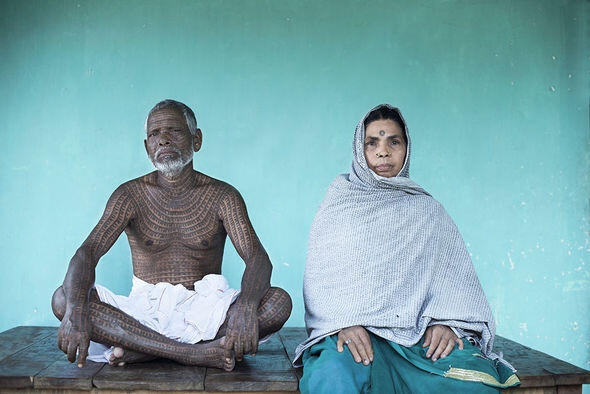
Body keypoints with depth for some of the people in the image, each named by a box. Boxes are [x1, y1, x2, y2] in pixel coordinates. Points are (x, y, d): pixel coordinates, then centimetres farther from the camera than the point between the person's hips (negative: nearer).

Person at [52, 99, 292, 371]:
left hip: (203, 307, 0)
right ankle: (197, 353, -30)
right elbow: (89, 251, -11)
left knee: (279, 303, -27)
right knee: (63, 300, -23)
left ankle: (143, 350, -25)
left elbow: (258, 258, -13)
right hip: (145, 308, 1)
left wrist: (245, 306, -36)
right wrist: (76, 310, -33)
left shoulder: (222, 196, -1)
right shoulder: (130, 195, 2)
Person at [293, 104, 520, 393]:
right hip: (353, 332, -2)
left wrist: (446, 321, -11)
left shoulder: (427, 210, 18)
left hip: (421, 334, 2)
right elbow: (319, 276, 5)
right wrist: (344, 322, -14)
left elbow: (456, 275, 10)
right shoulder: (340, 202, 14)